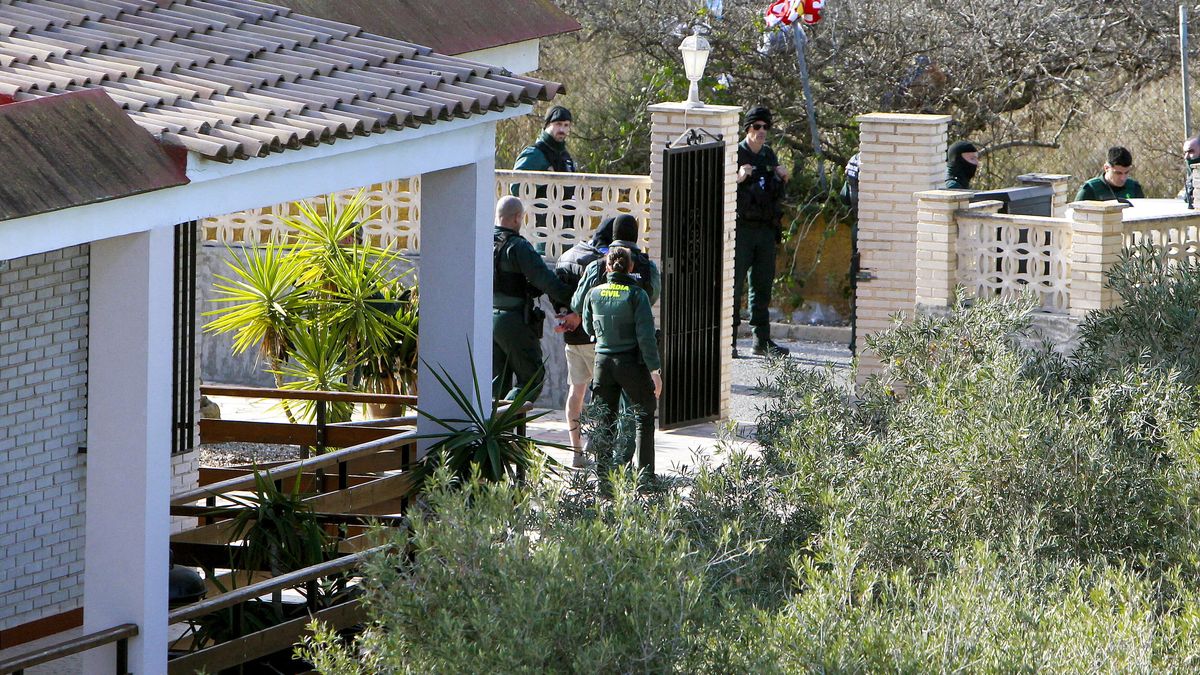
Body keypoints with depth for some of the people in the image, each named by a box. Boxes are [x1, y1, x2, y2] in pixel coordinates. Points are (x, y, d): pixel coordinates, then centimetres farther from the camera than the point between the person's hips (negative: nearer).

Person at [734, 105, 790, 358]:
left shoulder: (770, 156, 14)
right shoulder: (734, 154, -4)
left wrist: (782, 179, 2)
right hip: (741, 229, -6)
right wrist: (738, 178, -24)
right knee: (734, 283, -5)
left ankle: (762, 340, 12)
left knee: (763, 285, 8)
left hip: (766, 230, 6)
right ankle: (729, 340, -3)